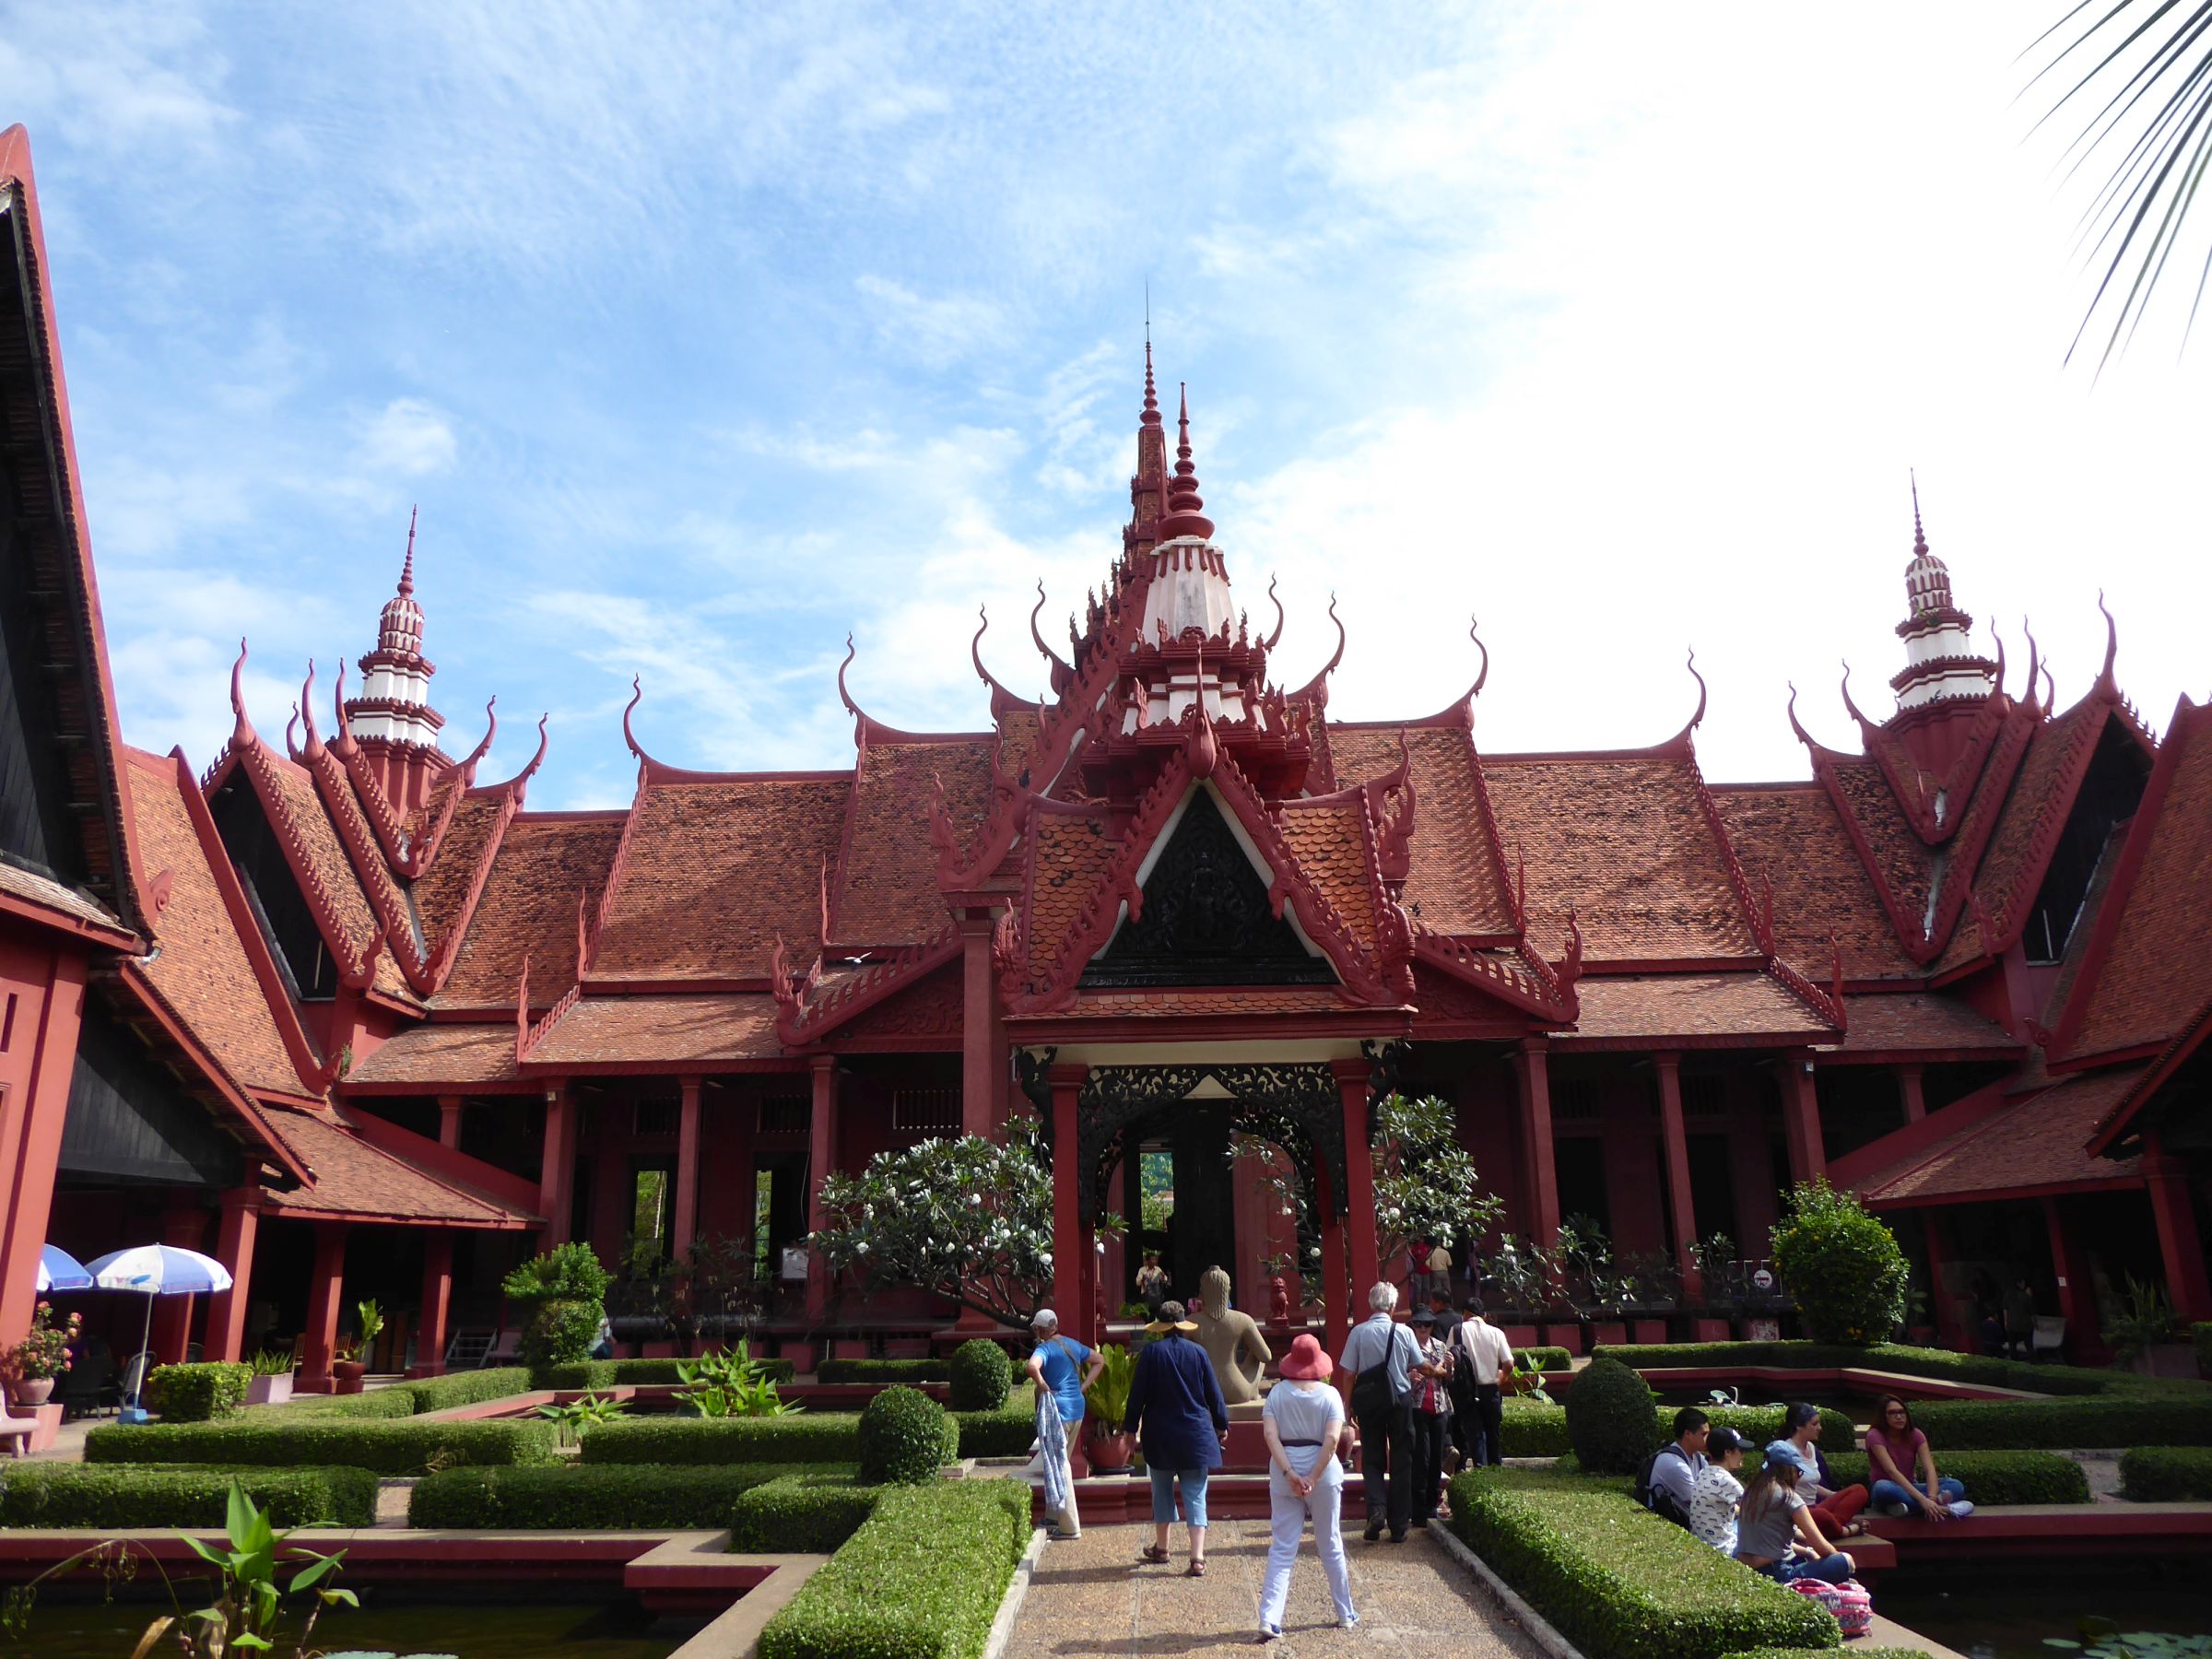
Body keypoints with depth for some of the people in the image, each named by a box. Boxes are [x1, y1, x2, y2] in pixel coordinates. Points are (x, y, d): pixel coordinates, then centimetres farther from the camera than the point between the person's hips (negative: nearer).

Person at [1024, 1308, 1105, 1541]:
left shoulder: (1044, 1349, -11)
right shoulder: (1073, 1345, 12)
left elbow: (1032, 1367, -33)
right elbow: (1099, 1361, 24)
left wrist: (1043, 1388, -18)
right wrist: (1083, 1386, 15)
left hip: (1057, 1410, -8)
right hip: (1077, 1409, 8)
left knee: (1058, 1465, -2)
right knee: (1062, 1463, 19)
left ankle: (1070, 1527, 0)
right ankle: (1060, 1518, 27)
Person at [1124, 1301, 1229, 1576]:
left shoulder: (1151, 1352, -7)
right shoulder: (1198, 1352, -2)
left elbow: (1137, 1394, -4)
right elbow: (1214, 1394, 4)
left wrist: (1131, 1428, 6)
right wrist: (1221, 1426, 16)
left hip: (1160, 1437, 0)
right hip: (1196, 1435, 1)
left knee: (1162, 1491, 16)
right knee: (1195, 1495, 3)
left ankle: (1161, 1548, 30)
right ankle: (1197, 1558, -6)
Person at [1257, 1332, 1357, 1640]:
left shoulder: (1277, 1393, -2)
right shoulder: (1329, 1394, -5)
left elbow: (1270, 1435, -12)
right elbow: (1332, 1438, -16)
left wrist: (1289, 1473, -16)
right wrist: (1313, 1478, -15)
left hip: (1284, 1474, 1)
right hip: (1324, 1471, -1)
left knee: (1281, 1549, 3)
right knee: (1331, 1547, 15)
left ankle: (1269, 1619, -6)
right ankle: (1346, 1614, 28)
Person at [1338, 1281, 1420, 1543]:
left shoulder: (1358, 1332, -9)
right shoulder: (1404, 1332, -7)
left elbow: (1349, 1374, -6)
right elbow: (1418, 1366, 8)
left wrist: (1349, 1407, 4)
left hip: (1369, 1401, 0)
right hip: (1400, 1399, 0)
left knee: (1372, 1459, 12)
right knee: (1401, 1462, 10)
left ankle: (1376, 1508, -12)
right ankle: (1399, 1526, 14)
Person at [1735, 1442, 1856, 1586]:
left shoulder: (1751, 1491, 12)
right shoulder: (1787, 1496, -10)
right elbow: (1820, 1545, -5)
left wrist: (1808, 1552, 22)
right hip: (1776, 1575, -8)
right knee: (1846, 1561, -2)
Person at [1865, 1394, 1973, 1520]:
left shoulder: (1915, 1435, -3)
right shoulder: (1875, 1436, -16)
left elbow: (1929, 1469, -17)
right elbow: (1892, 1471, -29)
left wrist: (1932, 1498, -36)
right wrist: (1922, 1499, -41)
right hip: (1886, 1490, -5)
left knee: (1957, 1486, -18)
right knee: (1884, 1487, -42)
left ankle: (1909, 1506, -33)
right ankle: (1941, 1507, -35)